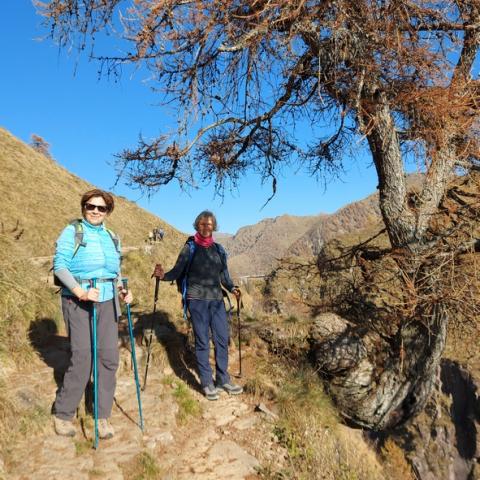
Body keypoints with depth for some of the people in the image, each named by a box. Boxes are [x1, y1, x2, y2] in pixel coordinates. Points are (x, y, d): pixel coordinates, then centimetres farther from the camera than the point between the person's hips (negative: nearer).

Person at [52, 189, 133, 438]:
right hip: (78, 302, -4)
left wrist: (122, 290, 0)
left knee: (109, 357, 3)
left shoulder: (112, 237, 14)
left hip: (107, 302, 5)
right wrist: (80, 292, -22)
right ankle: (62, 413, 18)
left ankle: (103, 416, 18)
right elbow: (59, 264, -10)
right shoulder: (72, 231, -1)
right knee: (82, 357, -5)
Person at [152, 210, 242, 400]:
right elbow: (177, 272, -4)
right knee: (202, 342, 2)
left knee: (222, 339, 5)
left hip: (217, 300, 4)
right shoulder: (189, 248, 0)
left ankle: (223, 379, 21)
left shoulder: (219, 249, 10)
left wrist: (232, 288, 1)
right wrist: (164, 275, -22)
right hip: (197, 300, -4)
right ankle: (207, 383, 16)